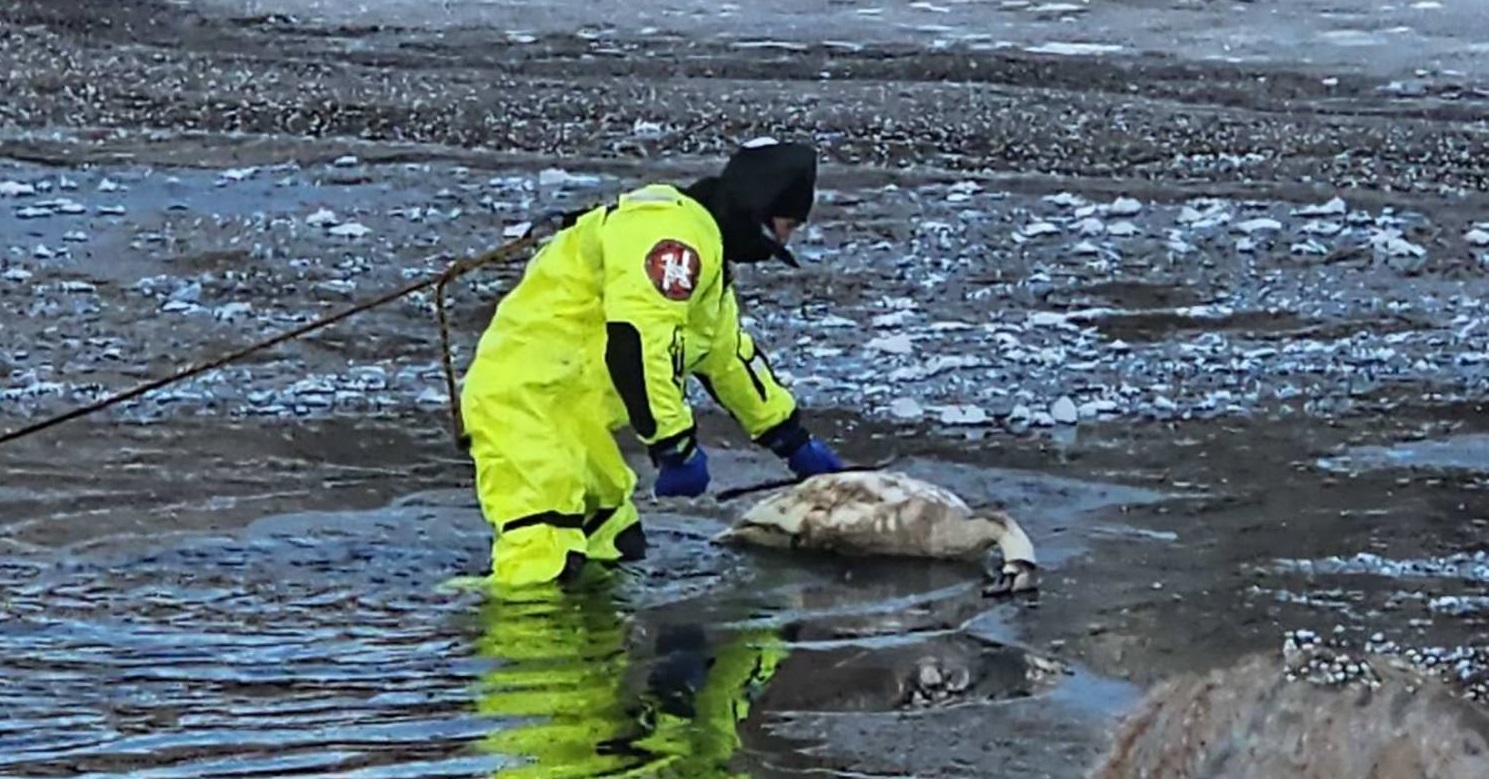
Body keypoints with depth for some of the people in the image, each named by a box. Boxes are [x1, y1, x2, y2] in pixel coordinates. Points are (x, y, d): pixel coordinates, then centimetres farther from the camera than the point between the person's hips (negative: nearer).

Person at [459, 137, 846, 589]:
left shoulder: (706, 250, 21)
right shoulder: (671, 231, -15)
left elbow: (731, 359, 34)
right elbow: (636, 341, -28)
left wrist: (796, 441, 37)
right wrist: (675, 444, -24)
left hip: (573, 416, 11)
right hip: (524, 396, -11)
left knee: (617, 554, 14)